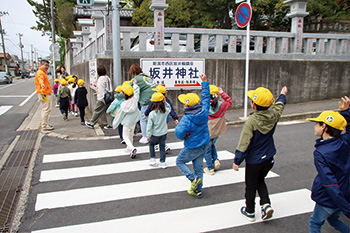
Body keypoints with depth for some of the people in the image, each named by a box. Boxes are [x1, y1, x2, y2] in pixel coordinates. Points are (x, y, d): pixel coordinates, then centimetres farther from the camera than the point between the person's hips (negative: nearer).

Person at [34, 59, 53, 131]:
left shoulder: (43, 72, 21)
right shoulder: (40, 72, -12)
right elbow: (40, 79, -35)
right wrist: (42, 84, -55)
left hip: (45, 93, 11)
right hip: (43, 94, -11)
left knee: (44, 109, 19)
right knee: (46, 109, -11)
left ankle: (43, 123, 30)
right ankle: (44, 125, -8)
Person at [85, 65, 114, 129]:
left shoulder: (101, 79, -15)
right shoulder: (107, 78, 11)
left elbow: (101, 89, -20)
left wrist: (102, 98, -19)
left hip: (103, 98, -8)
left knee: (97, 111, 3)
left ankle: (91, 123, 15)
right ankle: (110, 124, 9)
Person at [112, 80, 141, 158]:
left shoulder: (123, 104, -24)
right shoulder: (135, 99, -17)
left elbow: (120, 115, -12)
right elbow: (137, 92, 5)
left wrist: (115, 124, 3)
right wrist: (135, 84, 23)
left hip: (127, 122, -5)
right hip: (133, 121, 5)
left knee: (125, 136, 8)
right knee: (131, 135, 23)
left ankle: (132, 148, -14)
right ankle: (129, 148, 34)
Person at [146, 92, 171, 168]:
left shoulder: (152, 114, -21)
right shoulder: (165, 111, -12)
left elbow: (149, 126, -15)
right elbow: (169, 108, 15)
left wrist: (148, 136, -4)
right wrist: (165, 102, 3)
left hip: (155, 134, -3)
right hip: (163, 133, 3)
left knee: (151, 144, 23)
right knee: (162, 147, 14)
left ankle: (152, 159, 18)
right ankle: (162, 162, 22)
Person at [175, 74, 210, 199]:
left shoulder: (186, 119, -28)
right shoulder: (203, 111, -10)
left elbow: (179, 133, -33)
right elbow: (205, 97, 3)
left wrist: (178, 126, -11)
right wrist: (205, 82, 12)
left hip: (192, 148, -6)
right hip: (203, 146, 6)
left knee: (180, 161, 18)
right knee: (198, 167, 18)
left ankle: (194, 179, 4)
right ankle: (198, 190, 27)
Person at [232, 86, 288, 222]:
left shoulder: (251, 122, -27)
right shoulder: (273, 115, -12)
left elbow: (244, 144, -23)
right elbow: (280, 104, 13)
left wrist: (236, 161, -12)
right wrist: (283, 94, 35)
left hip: (253, 161, -5)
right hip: (268, 159, 5)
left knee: (250, 186, 14)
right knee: (260, 180, 27)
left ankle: (250, 212, 30)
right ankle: (266, 204, 13)